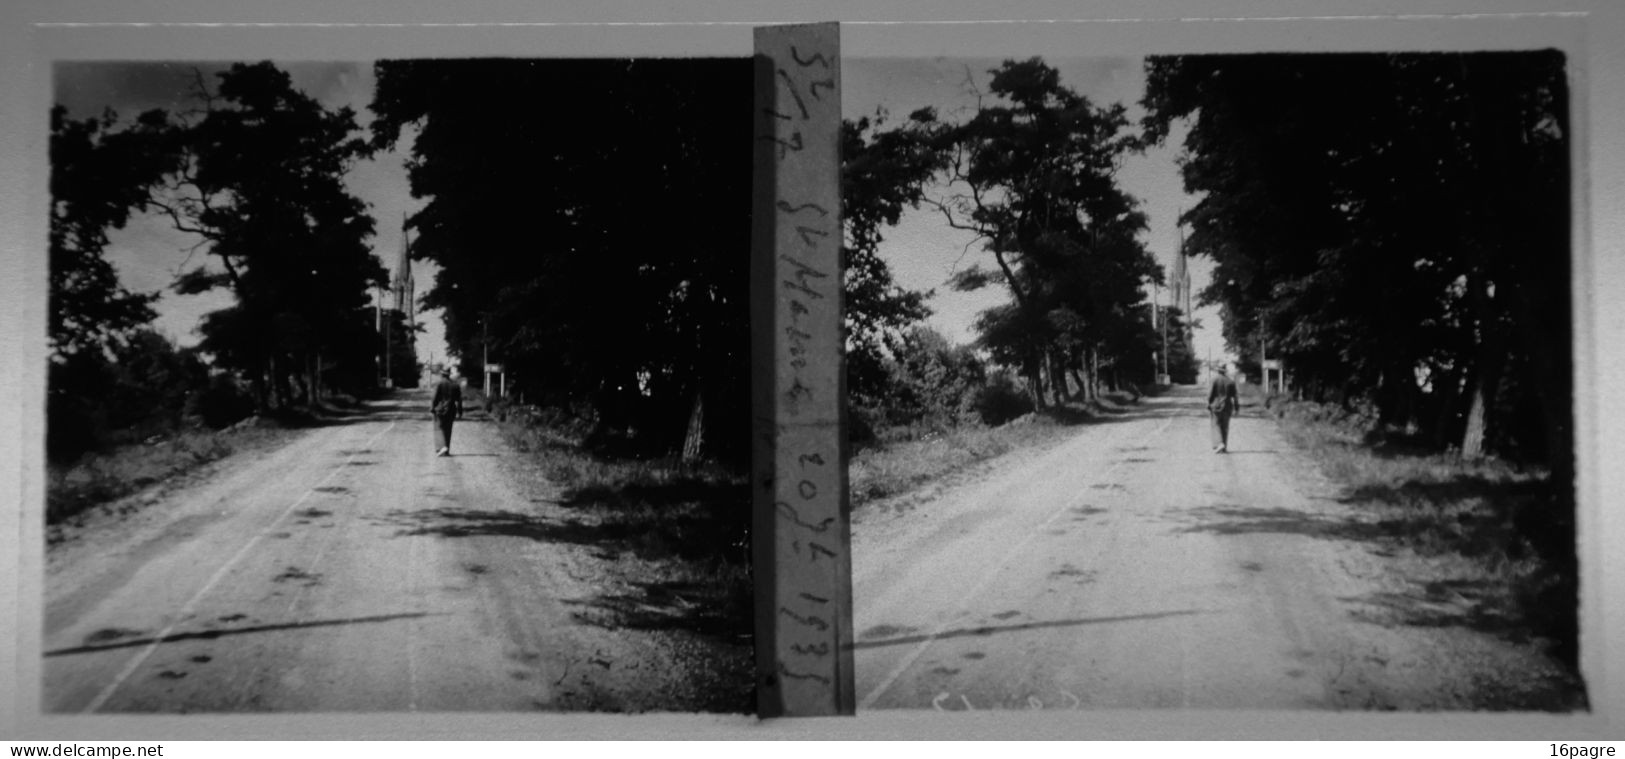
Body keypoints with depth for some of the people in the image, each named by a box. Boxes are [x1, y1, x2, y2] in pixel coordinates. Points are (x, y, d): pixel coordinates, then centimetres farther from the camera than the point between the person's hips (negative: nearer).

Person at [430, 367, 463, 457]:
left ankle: (442, 447, -19)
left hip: (440, 410, -4)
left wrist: (432, 408, -2)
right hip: (451, 411, 4)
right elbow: (459, 400, 5)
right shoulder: (455, 385, 3)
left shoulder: (439, 385, -10)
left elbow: (435, 398, -12)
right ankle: (446, 451, 15)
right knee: (447, 430, 13)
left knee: (439, 429, 1)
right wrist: (459, 412, 10)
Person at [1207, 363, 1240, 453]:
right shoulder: (1231, 381, 3)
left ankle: (1219, 443, -19)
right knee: (1225, 427, 11)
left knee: (1216, 426, 1)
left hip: (1216, 406, -3)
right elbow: (1234, 395, 4)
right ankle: (1224, 447, 13)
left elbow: (1210, 395, -9)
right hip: (1227, 407, 3)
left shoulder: (1214, 379, -8)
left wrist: (1208, 407, -3)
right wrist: (1236, 407, 11)